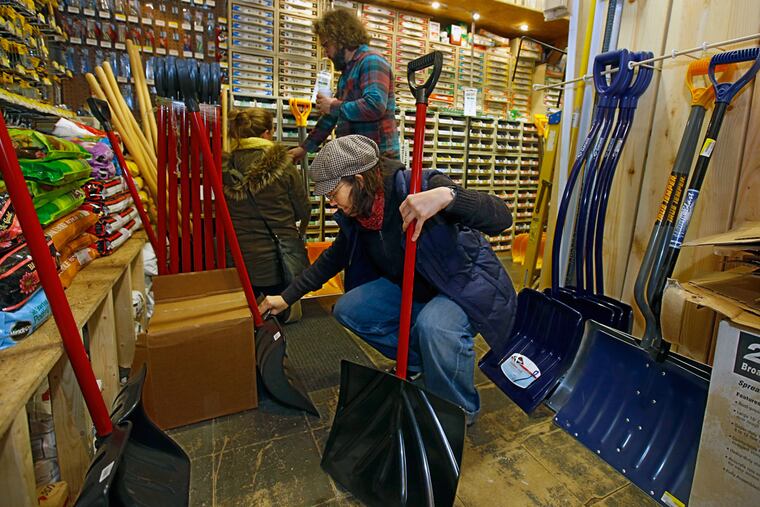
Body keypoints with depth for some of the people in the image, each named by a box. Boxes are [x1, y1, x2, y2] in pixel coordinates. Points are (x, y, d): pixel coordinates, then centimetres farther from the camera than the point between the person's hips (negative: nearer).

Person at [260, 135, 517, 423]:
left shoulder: (420, 186, -27)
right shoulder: (354, 214, -6)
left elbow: (502, 218, -32)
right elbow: (334, 258, 10)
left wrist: (447, 195, -50)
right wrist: (287, 297, 13)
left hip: (468, 282, -6)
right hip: (414, 287, 7)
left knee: (434, 326, -37)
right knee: (348, 310, -6)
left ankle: (461, 411, -4)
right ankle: (418, 361, 14)